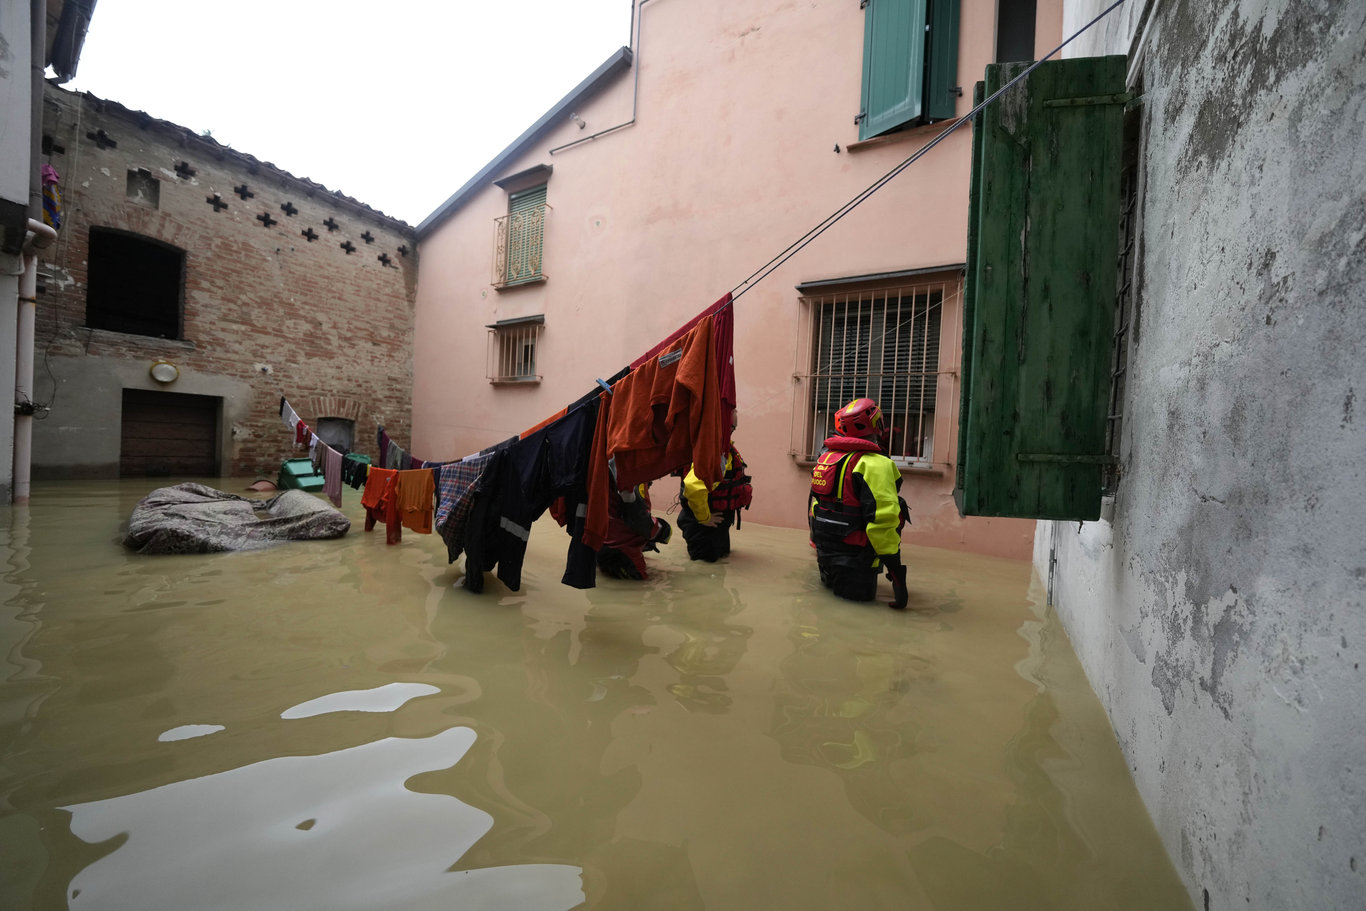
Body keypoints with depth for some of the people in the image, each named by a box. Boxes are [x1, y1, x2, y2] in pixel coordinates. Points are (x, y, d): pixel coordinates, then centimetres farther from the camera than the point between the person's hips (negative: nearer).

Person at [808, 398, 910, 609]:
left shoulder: (825, 457, 7)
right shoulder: (875, 465, -18)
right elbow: (882, 519, -25)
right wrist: (895, 570, -19)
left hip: (823, 549, 8)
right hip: (853, 556, -8)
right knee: (862, 594, 5)